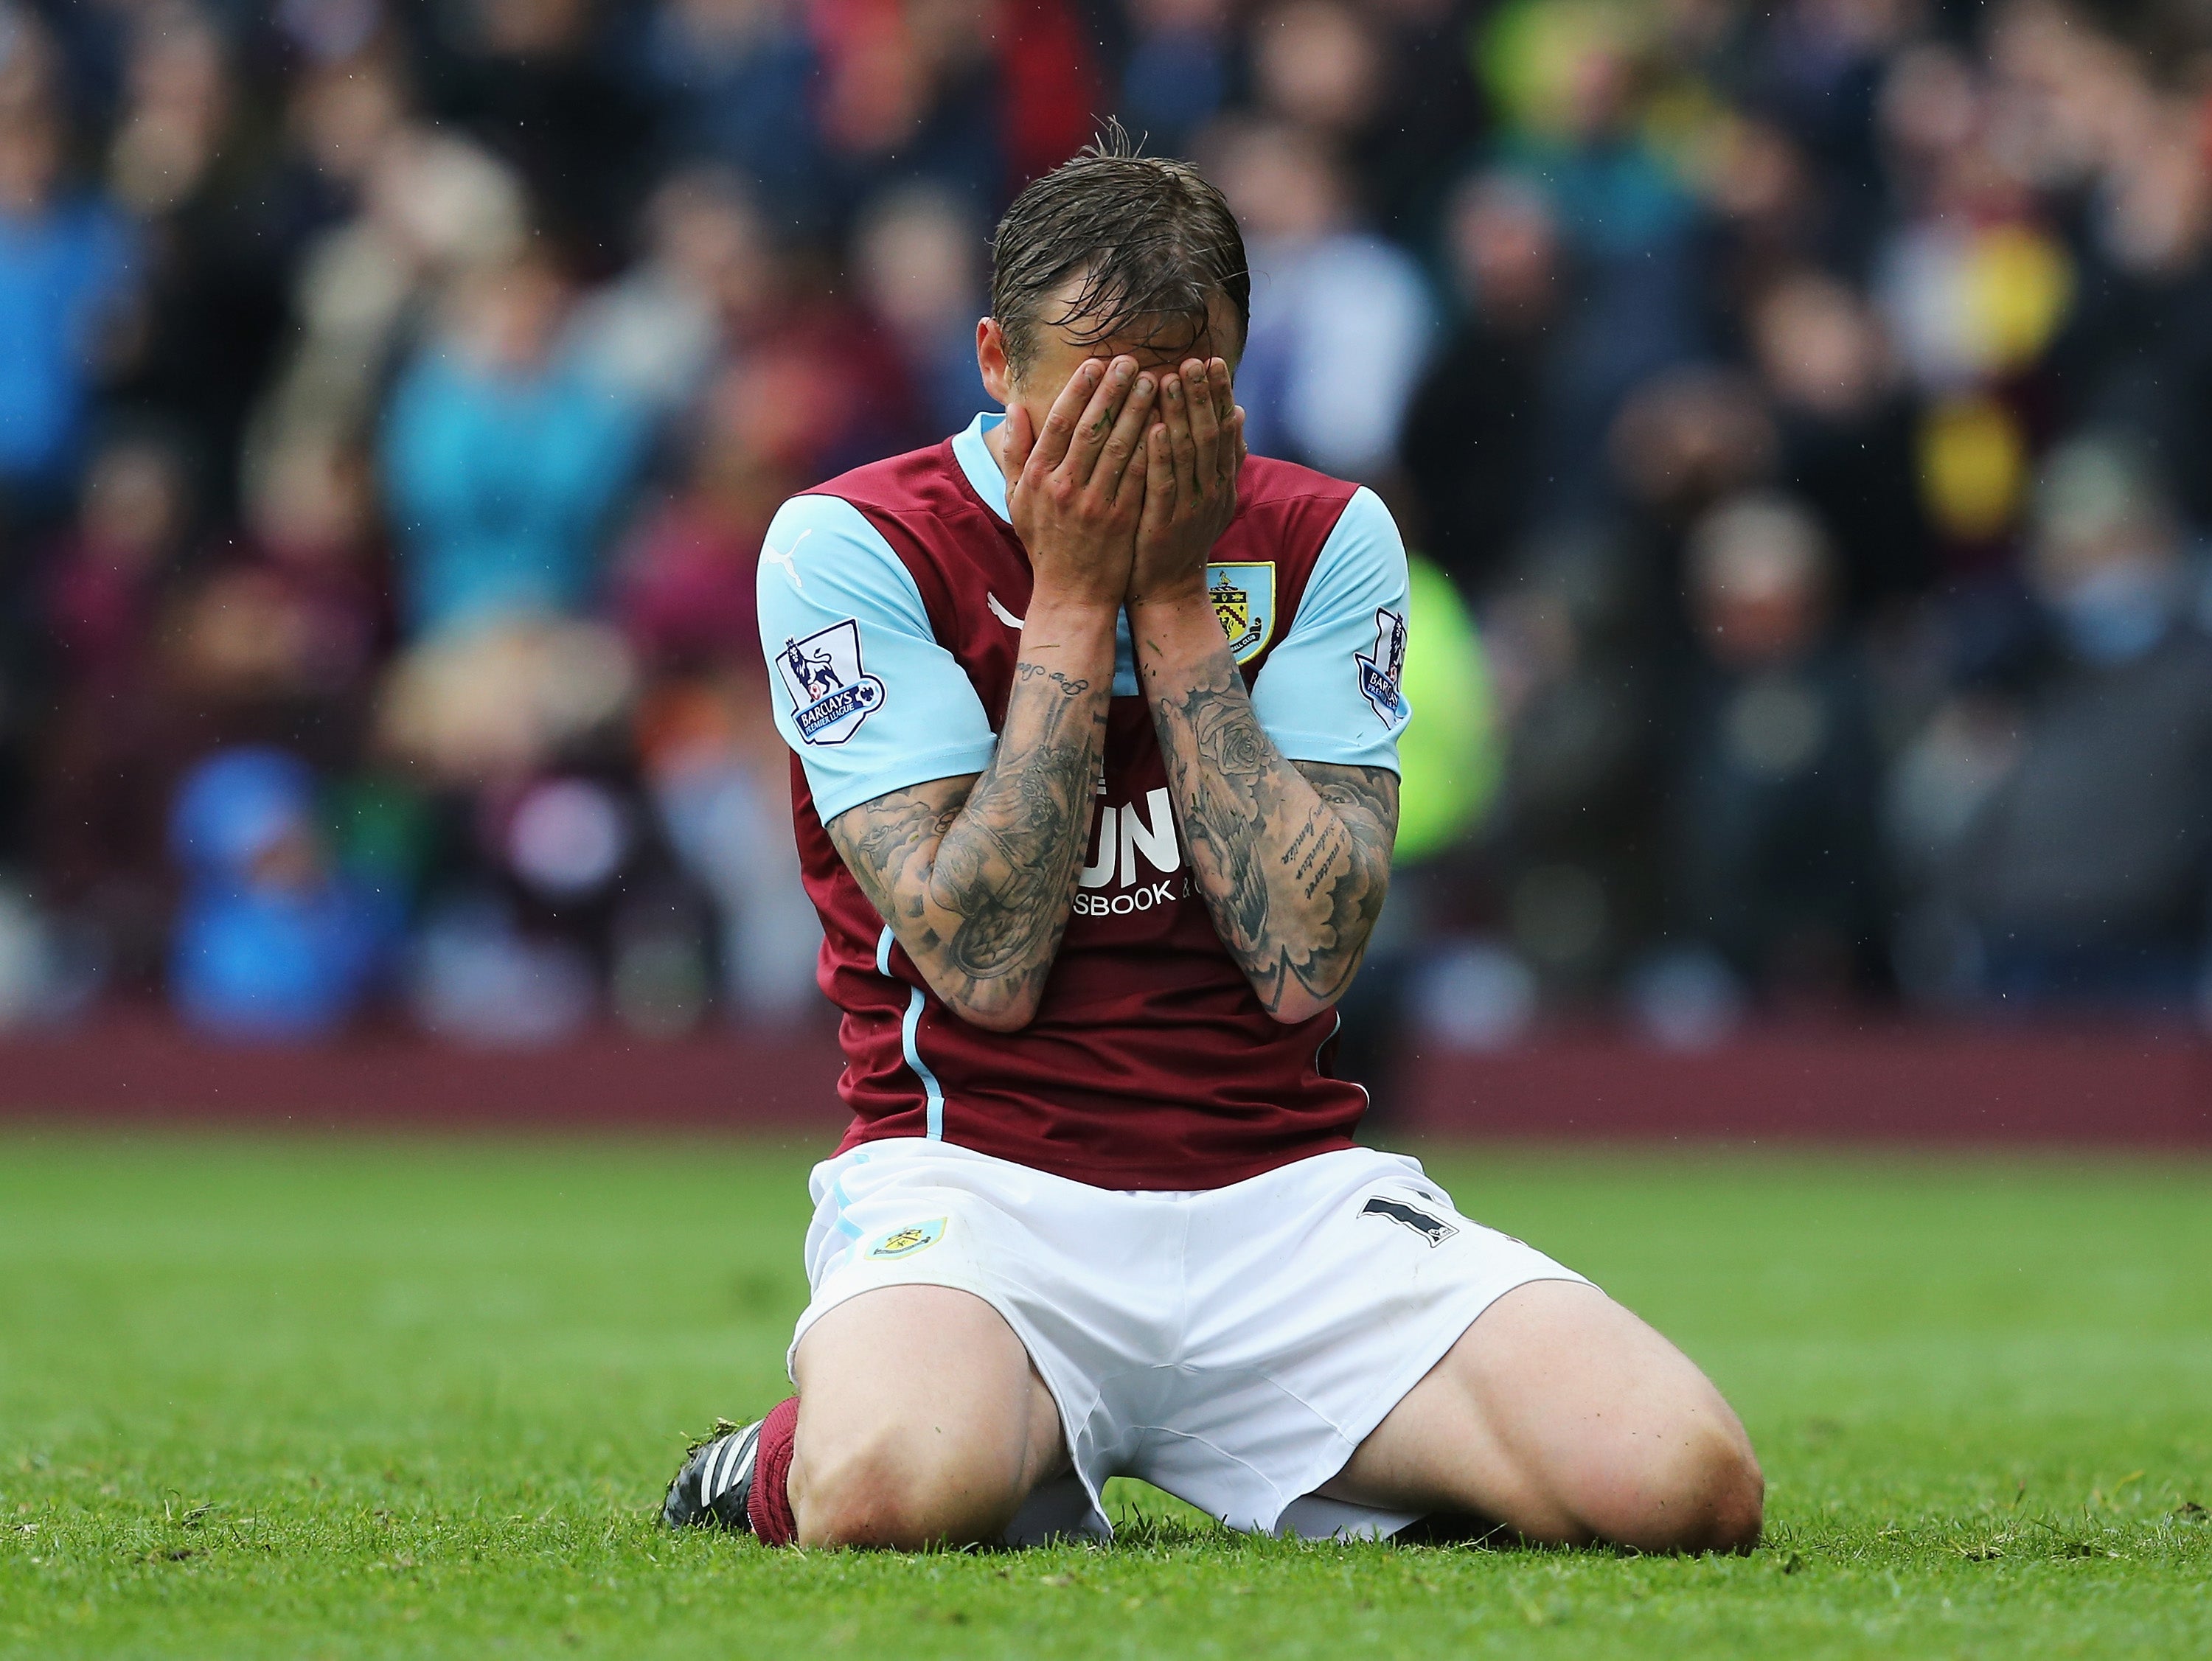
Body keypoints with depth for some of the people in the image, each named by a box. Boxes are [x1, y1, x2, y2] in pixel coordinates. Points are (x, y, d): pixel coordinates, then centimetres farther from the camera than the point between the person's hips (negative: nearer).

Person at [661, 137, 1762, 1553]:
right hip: (979, 1173, -3)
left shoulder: (1325, 541, 6)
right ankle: (785, 1469, -1)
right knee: (894, 1493, -40)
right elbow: (986, 964, -13)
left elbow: (1303, 959, -8)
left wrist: (1173, 598, -9)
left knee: (1683, 1484, -21)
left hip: (1288, 1191, 4)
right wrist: (1074, 597, -12)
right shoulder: (854, 545, -3)